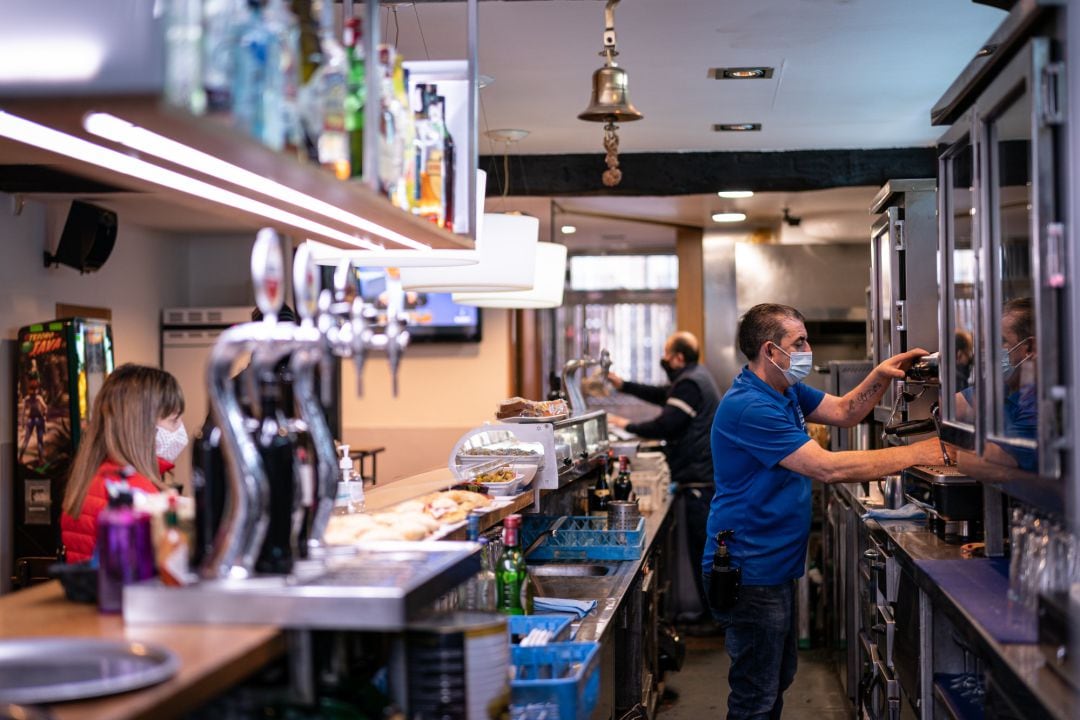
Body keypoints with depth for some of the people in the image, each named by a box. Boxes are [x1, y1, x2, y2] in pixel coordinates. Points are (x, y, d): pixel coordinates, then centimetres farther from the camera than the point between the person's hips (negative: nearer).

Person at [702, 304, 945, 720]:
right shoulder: (749, 408, -25)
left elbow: (844, 412, 15)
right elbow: (828, 467, -28)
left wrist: (879, 377, -5)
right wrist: (917, 455, -24)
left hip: (774, 568, 11)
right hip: (748, 572, -11)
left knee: (780, 676, 22)